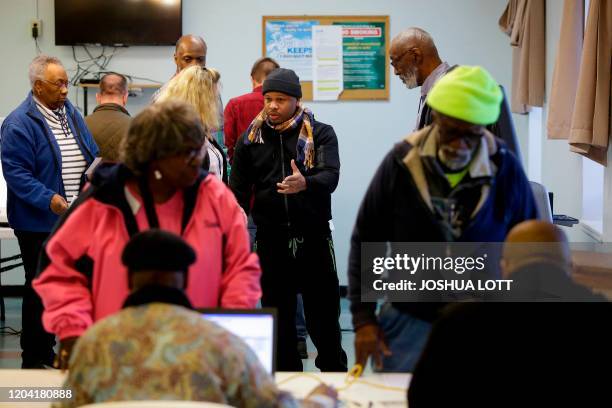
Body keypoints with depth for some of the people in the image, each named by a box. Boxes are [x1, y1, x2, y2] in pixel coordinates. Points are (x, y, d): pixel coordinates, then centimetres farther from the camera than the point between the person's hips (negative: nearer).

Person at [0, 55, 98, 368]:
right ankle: (34, 359, 14)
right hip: (40, 223, -7)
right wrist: (49, 199, -28)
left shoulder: (70, 113, 11)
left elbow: (92, 156, 18)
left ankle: (47, 351, 27)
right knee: (41, 290, 2)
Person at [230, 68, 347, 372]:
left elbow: (330, 176, -15)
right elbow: (238, 193, 4)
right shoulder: (250, 139, 7)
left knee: (324, 317, 5)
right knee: (279, 320, 8)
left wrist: (305, 183, -37)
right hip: (271, 241, 2)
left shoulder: (321, 134, 1)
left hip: (314, 237, -2)